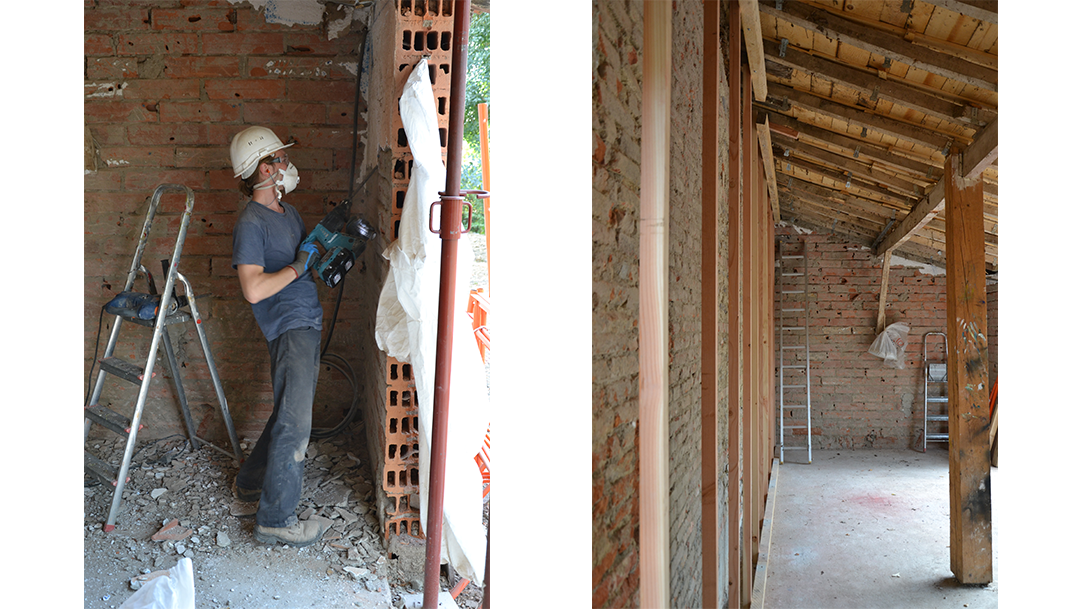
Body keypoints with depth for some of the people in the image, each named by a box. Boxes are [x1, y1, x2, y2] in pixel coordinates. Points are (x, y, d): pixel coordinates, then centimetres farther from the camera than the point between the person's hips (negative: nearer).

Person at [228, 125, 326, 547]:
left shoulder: (288, 213, 14)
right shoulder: (251, 223, -15)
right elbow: (253, 289, -24)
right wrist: (298, 267, -18)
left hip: (308, 323, 9)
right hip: (288, 327, -9)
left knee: (291, 413, 19)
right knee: (295, 424, -7)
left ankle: (252, 481, 36)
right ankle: (276, 520, 2)